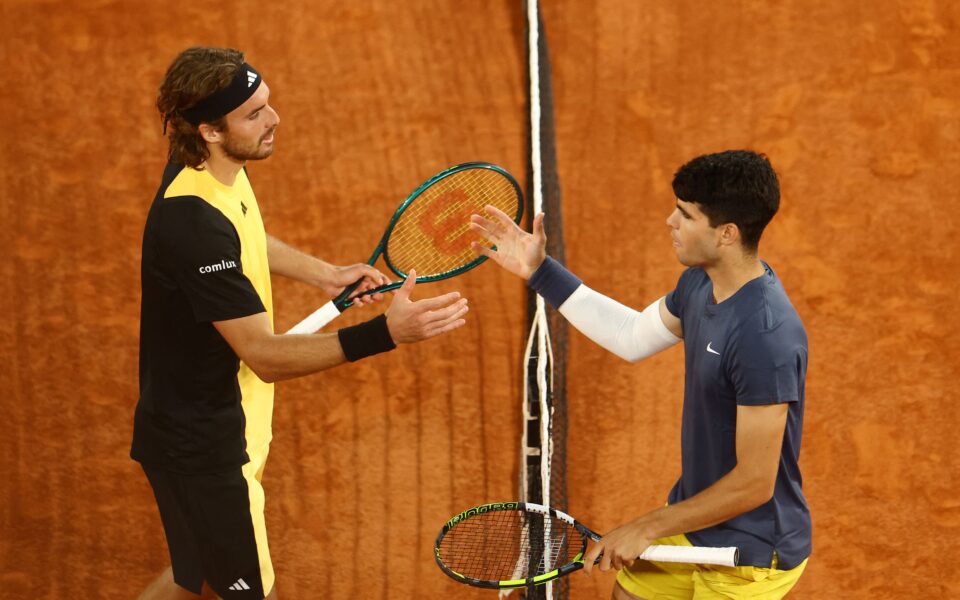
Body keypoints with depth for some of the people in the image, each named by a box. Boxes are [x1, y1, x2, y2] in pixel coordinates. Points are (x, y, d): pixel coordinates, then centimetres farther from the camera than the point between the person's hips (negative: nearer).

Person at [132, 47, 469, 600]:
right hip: (203, 447, -9)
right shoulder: (194, 223, -32)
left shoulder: (218, 171, -2)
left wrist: (324, 274, 10)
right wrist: (384, 333, -41)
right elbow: (266, 357, -32)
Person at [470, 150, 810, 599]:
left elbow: (754, 485, -27)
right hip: (693, 517, 8)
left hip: (750, 558, -8)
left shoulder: (767, 338, -32)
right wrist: (539, 272, 10)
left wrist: (649, 528, -17)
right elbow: (633, 336, 14)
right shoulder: (701, 283, -5)